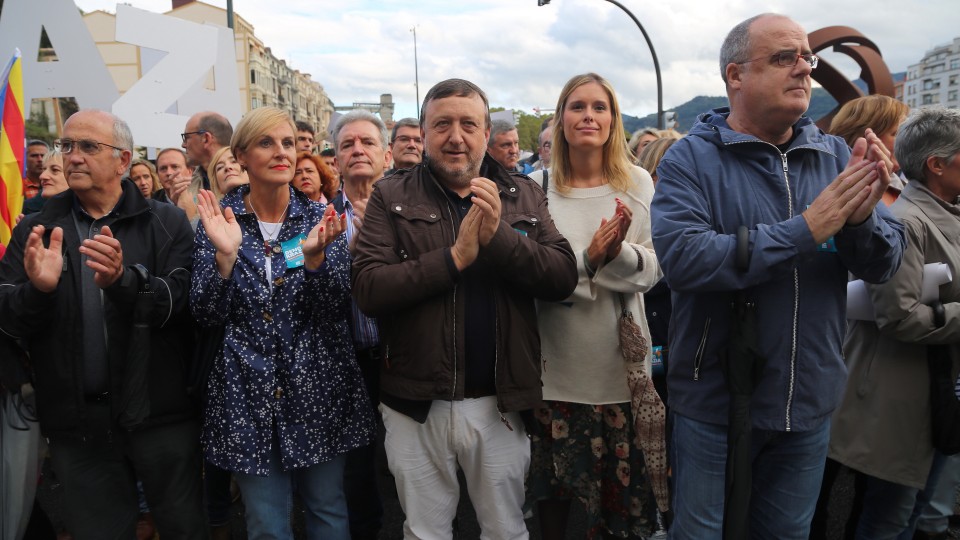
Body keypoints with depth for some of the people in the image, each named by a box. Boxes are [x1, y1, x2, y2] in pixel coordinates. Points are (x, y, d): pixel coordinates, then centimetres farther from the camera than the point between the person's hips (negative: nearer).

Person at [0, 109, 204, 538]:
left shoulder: (166, 224, -2)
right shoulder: (35, 230, 6)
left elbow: (180, 304, -12)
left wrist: (122, 279, -30)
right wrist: (37, 288, -22)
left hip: (160, 414, -2)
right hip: (76, 422, 2)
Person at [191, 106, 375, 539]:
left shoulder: (320, 218, -1)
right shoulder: (219, 220, -1)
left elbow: (337, 310, -7)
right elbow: (207, 315, -6)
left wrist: (314, 256, -25)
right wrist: (225, 255, -22)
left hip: (318, 389, 1)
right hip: (249, 394, 0)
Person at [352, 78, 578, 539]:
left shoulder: (524, 195, 4)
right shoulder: (392, 196, -1)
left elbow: (563, 278, -7)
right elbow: (367, 291, -13)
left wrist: (500, 236, -21)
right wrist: (455, 256, -20)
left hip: (500, 402, 2)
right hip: (416, 403, -1)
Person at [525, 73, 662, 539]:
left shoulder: (638, 183, 2)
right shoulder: (538, 186, -2)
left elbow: (652, 270, -3)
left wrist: (619, 252, -23)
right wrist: (587, 259, -21)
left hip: (621, 363, 1)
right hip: (557, 365, 0)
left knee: (622, 482, 13)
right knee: (552, 483, 15)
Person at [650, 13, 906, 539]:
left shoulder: (836, 156, 1)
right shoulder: (691, 159, -11)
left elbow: (885, 264, -1)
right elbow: (682, 258, -26)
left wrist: (861, 218, -22)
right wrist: (805, 230, -26)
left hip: (809, 405, 5)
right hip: (715, 405, -4)